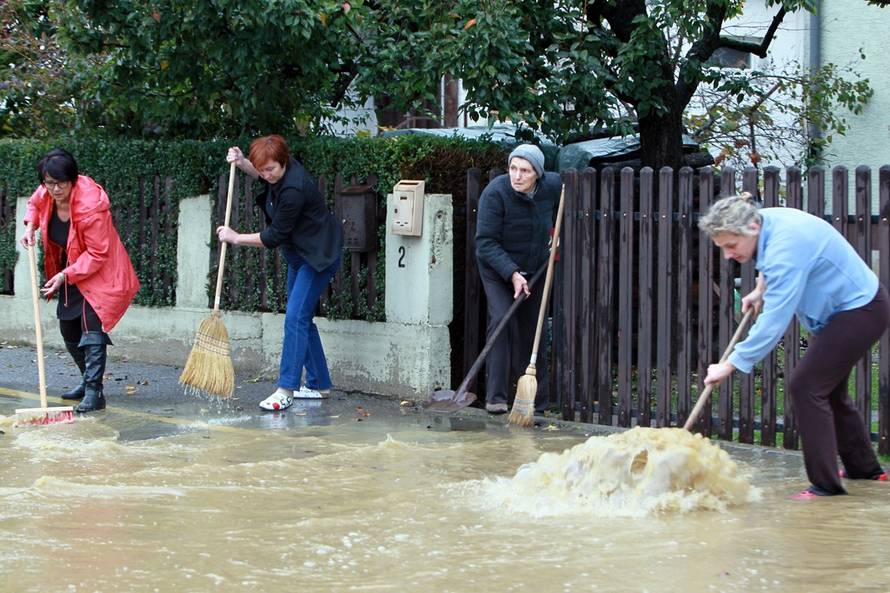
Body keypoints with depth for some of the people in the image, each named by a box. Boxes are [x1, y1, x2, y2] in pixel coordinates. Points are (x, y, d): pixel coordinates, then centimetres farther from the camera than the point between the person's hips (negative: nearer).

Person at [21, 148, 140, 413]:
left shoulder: (91, 207, -32)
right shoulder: (46, 195, -11)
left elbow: (97, 255, -28)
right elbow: (34, 204, 17)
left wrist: (65, 275, -31)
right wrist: (30, 227, -3)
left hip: (99, 274, -8)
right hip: (69, 274, 8)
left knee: (92, 328, -20)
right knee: (69, 331, 17)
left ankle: (94, 393, -20)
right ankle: (88, 381, 34)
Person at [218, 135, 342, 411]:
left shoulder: (293, 189, -30)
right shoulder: (281, 171, -3)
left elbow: (274, 237, -23)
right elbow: (263, 176, 25)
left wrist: (235, 238, -12)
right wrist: (242, 163, 5)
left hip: (318, 256, -10)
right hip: (299, 255, 10)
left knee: (295, 317, -17)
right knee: (301, 318, 13)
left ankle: (286, 390, -19)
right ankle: (319, 384, 22)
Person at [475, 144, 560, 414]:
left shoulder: (552, 185, -13)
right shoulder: (495, 193, -26)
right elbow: (486, 243, -26)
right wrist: (512, 274, -34)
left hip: (535, 270, 4)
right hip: (498, 269, -4)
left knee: (532, 332, 6)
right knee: (502, 321, -23)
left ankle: (536, 404, 14)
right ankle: (496, 396, -20)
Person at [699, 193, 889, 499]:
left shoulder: (785, 247, -33)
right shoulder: (765, 220, -4)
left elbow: (773, 321, -34)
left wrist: (730, 365, -30)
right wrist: (760, 290, 17)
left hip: (860, 311, -11)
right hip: (845, 310, 11)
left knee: (806, 387, -13)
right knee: (829, 390, 20)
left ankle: (826, 484, -9)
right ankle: (865, 468, 34)